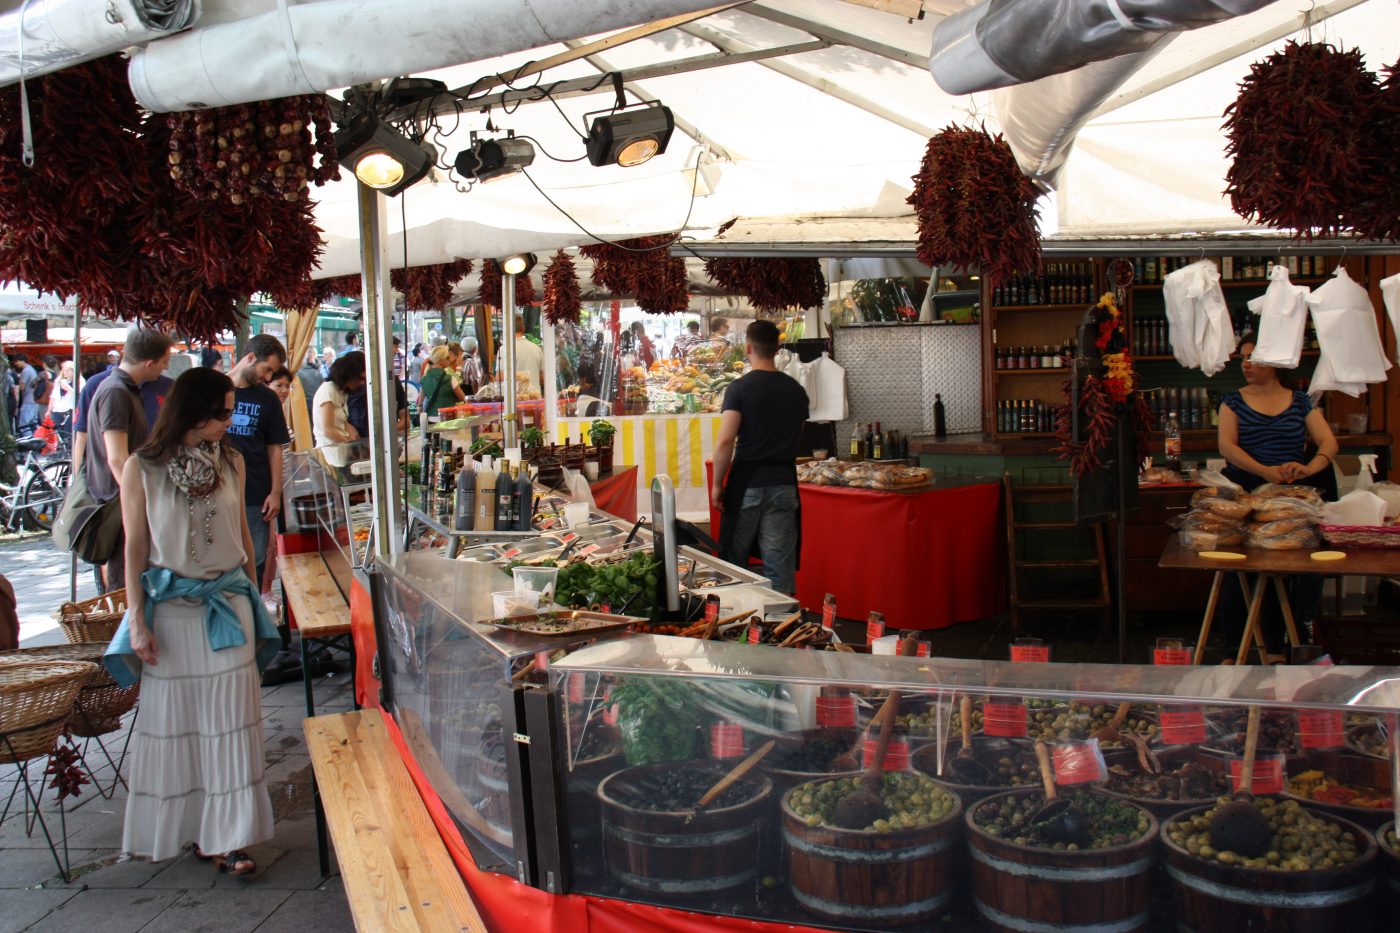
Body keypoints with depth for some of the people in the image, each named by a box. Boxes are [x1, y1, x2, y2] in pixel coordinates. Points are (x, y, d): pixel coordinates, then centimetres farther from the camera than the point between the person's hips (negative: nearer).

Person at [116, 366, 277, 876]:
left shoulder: (230, 461, 4)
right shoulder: (142, 468, -6)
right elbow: (135, 546, -3)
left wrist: (252, 597, 14)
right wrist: (137, 619, -6)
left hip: (228, 606, 3)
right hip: (170, 609, -2)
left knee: (228, 721, 0)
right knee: (174, 720, 6)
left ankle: (224, 835, 6)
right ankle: (176, 827, 23)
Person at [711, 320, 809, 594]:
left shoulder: (740, 388, -8)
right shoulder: (796, 390, 7)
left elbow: (725, 441, -14)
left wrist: (717, 484, -5)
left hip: (747, 484, -3)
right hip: (784, 484, 3)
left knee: (734, 563, 10)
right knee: (780, 565, 4)